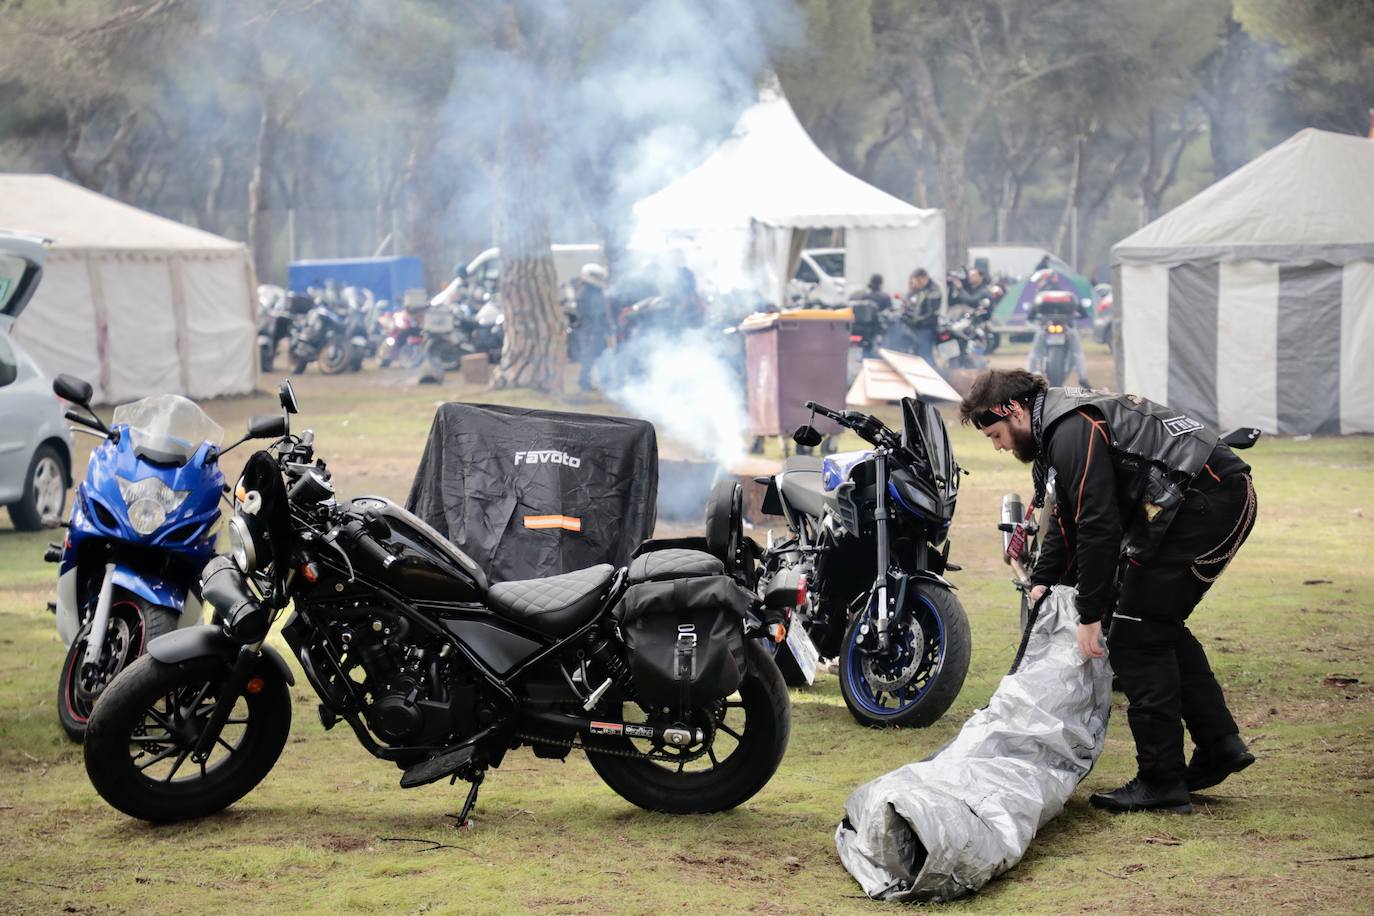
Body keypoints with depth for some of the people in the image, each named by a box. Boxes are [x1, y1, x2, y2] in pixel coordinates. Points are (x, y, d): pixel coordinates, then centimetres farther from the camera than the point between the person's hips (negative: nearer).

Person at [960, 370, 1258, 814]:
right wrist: (1043, 580, 22)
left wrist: (1090, 615, -14)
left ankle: (1161, 780, -3)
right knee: (1161, 626, 20)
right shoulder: (1059, 427, 19)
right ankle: (1220, 747, 23)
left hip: (1205, 505, -11)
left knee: (1135, 639, -6)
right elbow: (1066, 520, 29)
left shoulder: (1073, 432, -15)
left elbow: (1099, 527, -19)